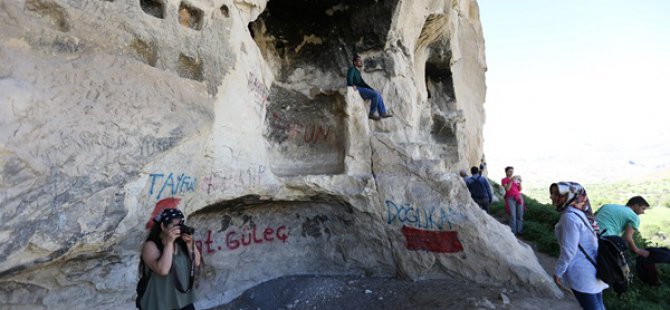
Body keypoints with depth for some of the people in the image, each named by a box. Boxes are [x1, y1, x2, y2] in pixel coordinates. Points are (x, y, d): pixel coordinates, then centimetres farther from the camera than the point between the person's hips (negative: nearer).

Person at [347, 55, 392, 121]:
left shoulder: (358, 71, 26)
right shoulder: (352, 69, 0)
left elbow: (362, 83, 25)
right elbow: (349, 78, -20)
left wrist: (373, 90, 18)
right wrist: (352, 85, -40)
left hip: (361, 88, 10)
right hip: (356, 89, -10)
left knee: (378, 94, 8)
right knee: (376, 94, -20)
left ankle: (382, 113, 2)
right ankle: (371, 114, -16)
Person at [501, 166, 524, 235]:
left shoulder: (516, 179, 15)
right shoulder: (504, 180, 2)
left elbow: (520, 189, 12)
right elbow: (507, 189, -12)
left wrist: (520, 182, -2)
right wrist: (511, 180, -17)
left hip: (518, 197, 4)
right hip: (510, 198, -4)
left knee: (520, 215, 1)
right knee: (513, 216, -8)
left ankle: (519, 230, 10)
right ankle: (513, 231, -2)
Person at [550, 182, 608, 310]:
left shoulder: (570, 216, -23)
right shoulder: (581, 212, 7)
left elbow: (569, 250, -23)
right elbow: (586, 241, 15)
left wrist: (558, 271, -14)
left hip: (581, 272, -9)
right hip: (592, 268, 9)